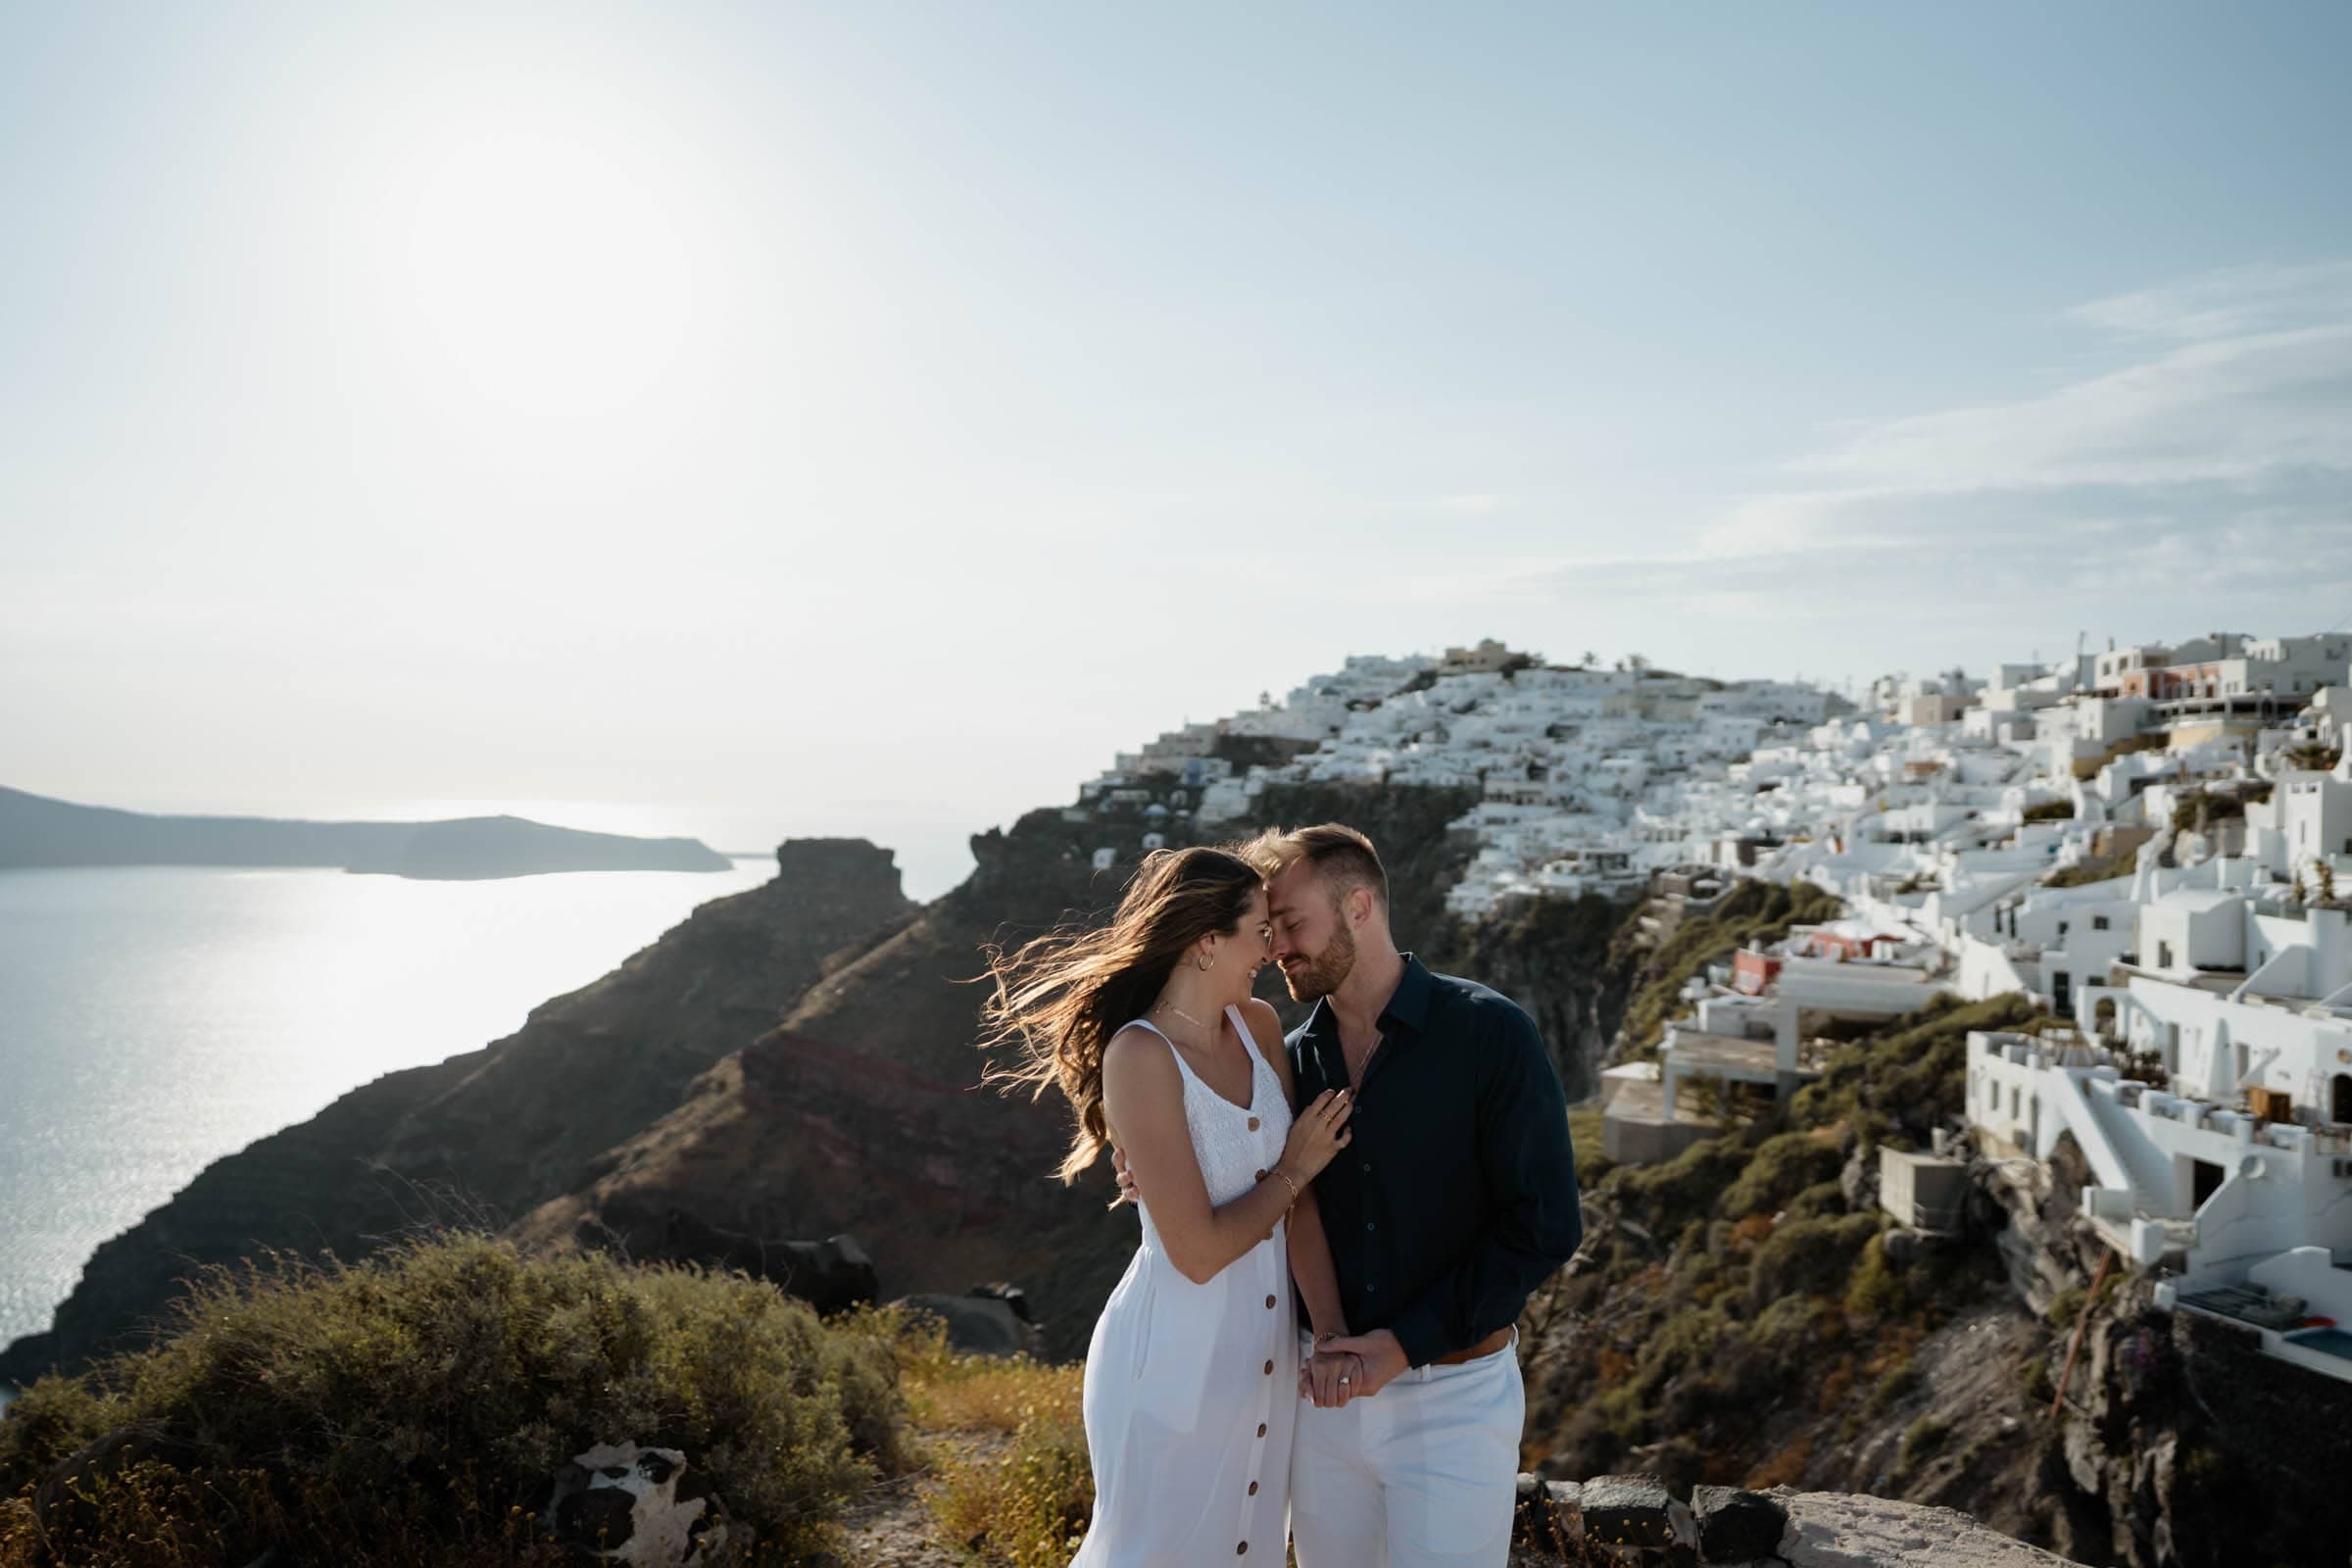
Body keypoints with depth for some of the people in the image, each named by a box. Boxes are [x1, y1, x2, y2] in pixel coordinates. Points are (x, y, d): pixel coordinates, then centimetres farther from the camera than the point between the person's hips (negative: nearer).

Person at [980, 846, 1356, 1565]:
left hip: (1265, 1358, 7)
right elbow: (1198, 1251, -22)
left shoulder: (1257, 1027, 1)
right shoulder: (1140, 1055, -20)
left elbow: (1300, 1202, -1)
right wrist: (1293, 1170, -9)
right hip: (1174, 1363, -7)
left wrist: (1333, 1334, -9)